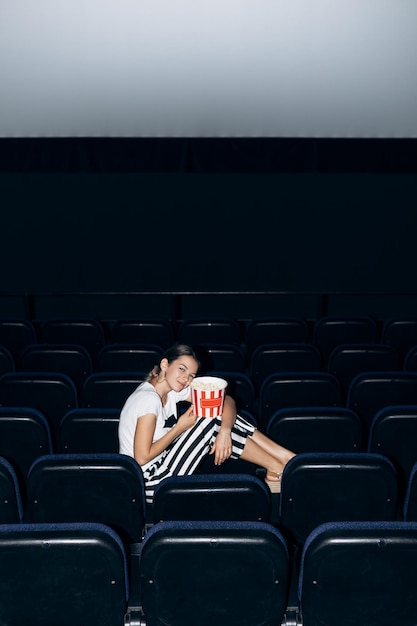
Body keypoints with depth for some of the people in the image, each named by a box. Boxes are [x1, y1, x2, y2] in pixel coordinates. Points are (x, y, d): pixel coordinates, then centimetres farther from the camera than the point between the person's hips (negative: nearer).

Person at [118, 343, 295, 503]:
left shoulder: (173, 389, 2)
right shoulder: (149, 399, -22)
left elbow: (226, 400, -1)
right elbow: (142, 457, -25)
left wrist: (225, 432, -21)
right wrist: (180, 427, -16)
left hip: (161, 463, 8)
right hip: (149, 483, -8)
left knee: (221, 414, -1)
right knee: (211, 421, -17)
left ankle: (285, 456, 1)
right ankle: (276, 468, -4)